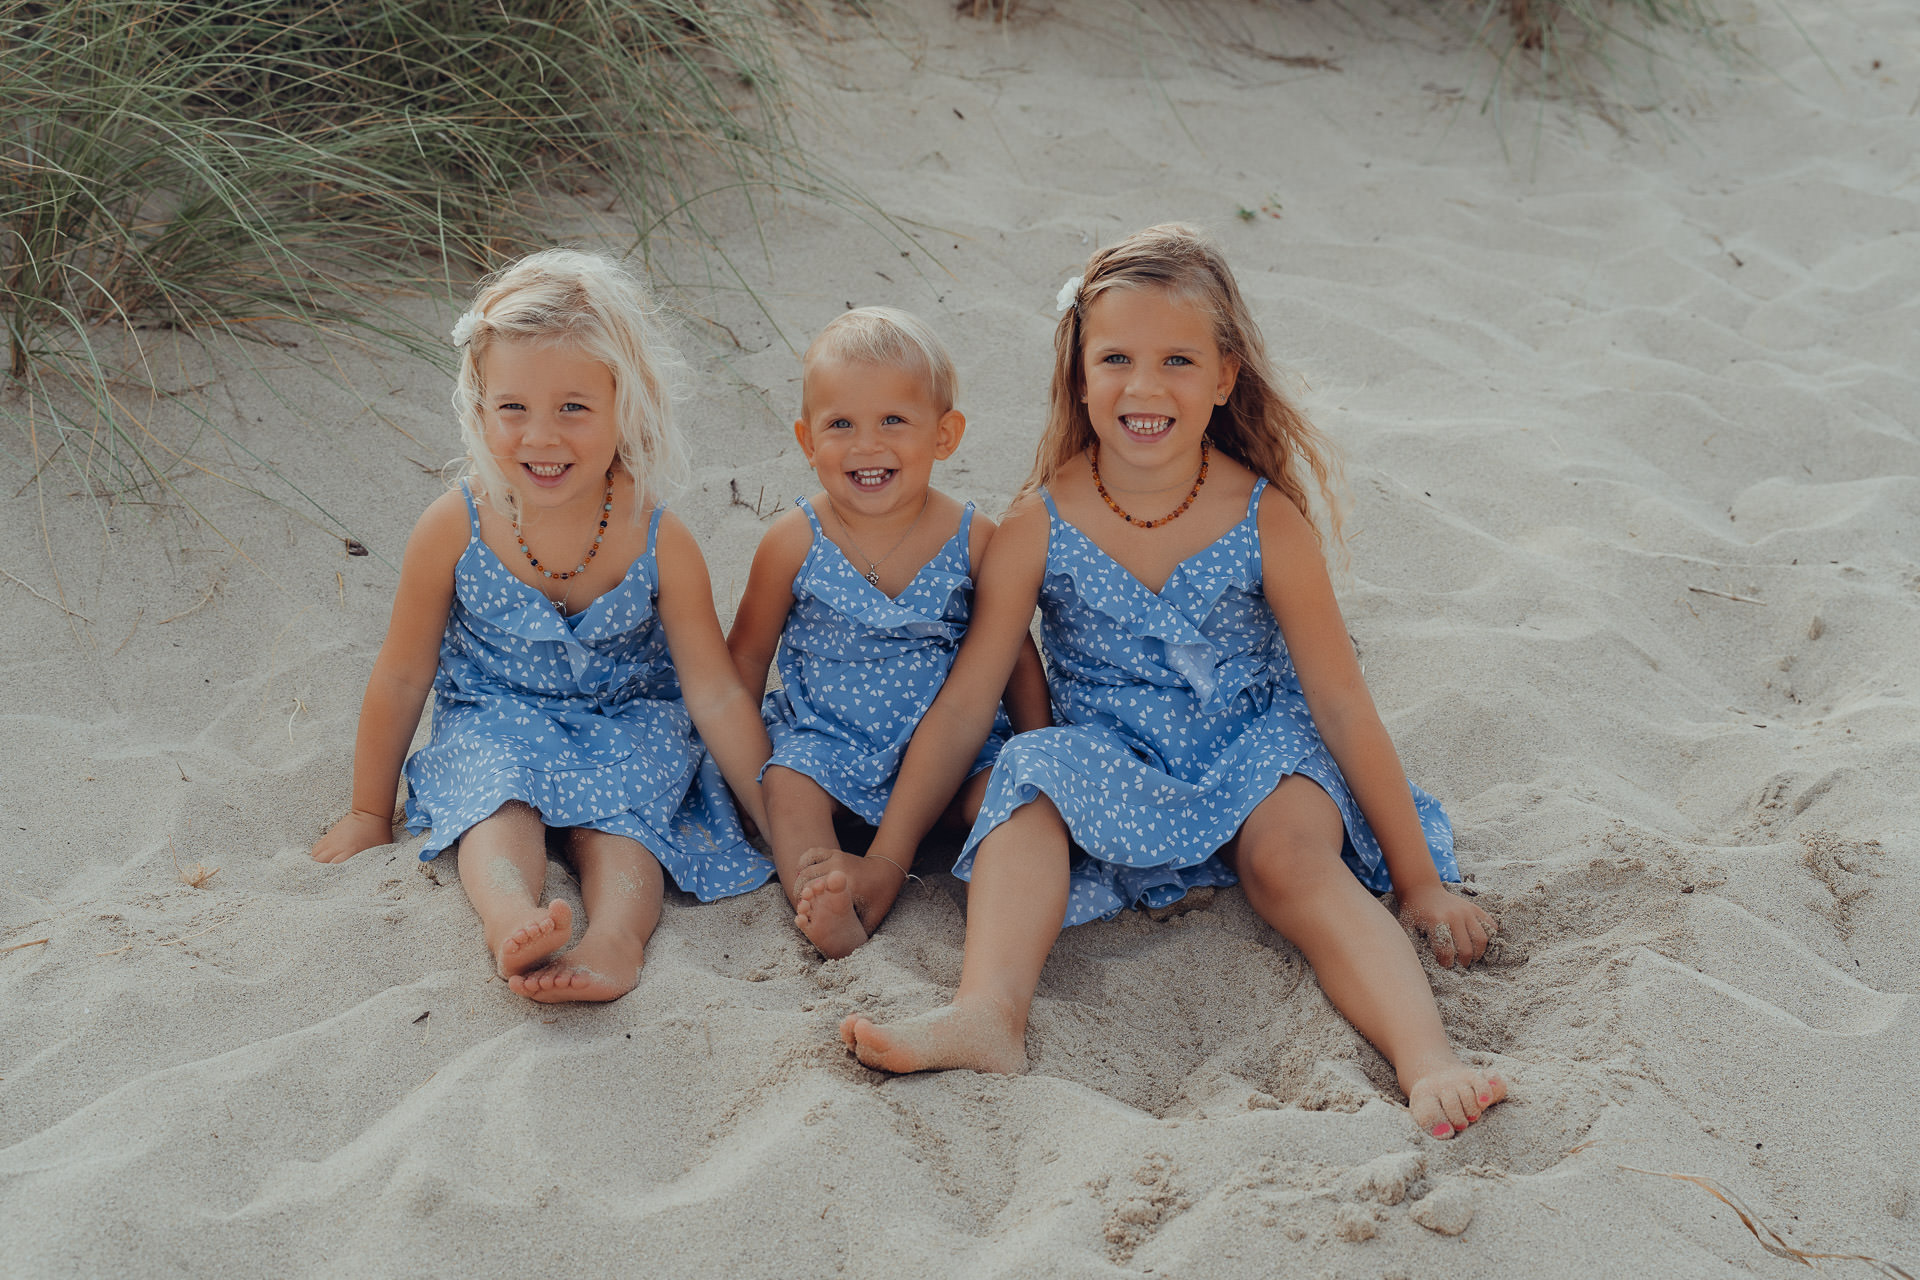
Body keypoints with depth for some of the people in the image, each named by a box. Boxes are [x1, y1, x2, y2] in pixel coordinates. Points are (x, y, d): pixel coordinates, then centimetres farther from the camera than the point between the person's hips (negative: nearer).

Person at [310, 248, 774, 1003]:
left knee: (612, 824, -29)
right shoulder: (454, 529, -16)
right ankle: (509, 919, -57)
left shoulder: (659, 544, -17)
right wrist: (369, 814, 6)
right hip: (494, 721, 0)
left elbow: (716, 694, -8)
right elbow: (402, 676, -2)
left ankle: (615, 937, -52)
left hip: (629, 724, 1)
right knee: (498, 802, -31)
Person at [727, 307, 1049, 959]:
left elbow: (1014, 657, 3)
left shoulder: (975, 540, -9)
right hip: (823, 735, 0)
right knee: (788, 784, -27)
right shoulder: (793, 543, -9)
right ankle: (822, 906, -44)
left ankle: (886, 867, -35)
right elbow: (747, 655, 4)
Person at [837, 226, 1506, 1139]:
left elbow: (1342, 706, -7)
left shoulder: (1267, 523, -12)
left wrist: (1419, 881, -5)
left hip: (1258, 756, -1)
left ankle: (1428, 1060, -47)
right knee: (1029, 787, -29)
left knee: (1294, 853, -31)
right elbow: (963, 703, -3)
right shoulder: (1039, 526, -9)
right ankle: (987, 1014, -49)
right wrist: (879, 864, -4)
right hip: (1107, 770, 1)